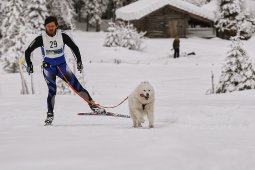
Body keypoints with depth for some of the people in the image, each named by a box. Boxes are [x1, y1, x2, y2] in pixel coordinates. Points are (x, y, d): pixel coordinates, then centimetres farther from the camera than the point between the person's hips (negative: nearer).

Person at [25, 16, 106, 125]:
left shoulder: (62, 36, -9)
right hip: (48, 67, -1)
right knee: (52, 90, -18)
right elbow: (28, 51, -1)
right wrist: (29, 64, -9)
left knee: (77, 86, -7)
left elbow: (74, 47, 4)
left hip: (62, 66, 1)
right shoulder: (41, 38, -11)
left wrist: (79, 61, -1)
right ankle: (50, 115, -7)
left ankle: (93, 105, -2)